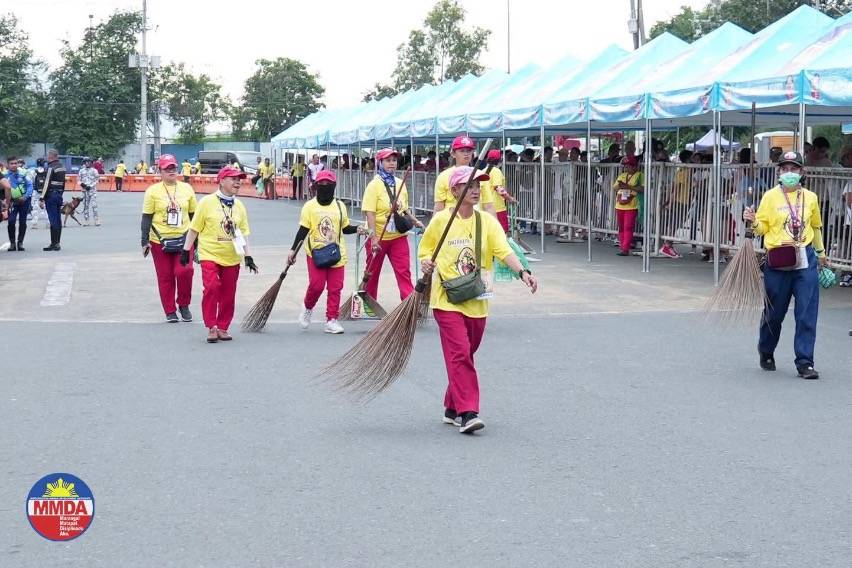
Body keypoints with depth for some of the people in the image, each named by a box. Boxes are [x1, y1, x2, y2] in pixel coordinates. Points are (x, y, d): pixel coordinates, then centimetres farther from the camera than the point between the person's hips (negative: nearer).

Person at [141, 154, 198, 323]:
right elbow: (146, 217, 1)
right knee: (165, 277, 3)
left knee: (185, 271, -15)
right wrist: (145, 241, -3)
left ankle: (184, 305, 6)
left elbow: (193, 215, 13)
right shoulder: (153, 191, 0)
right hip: (160, 240, -1)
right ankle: (170, 311, 15)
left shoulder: (187, 189, 7)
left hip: (183, 238, 1)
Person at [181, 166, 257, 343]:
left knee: (228, 295, 6)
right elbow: (194, 228, -1)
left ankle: (222, 327, 19)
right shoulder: (207, 202, -6)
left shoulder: (239, 206, 8)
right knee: (211, 288, -18)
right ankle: (211, 327, -8)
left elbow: (243, 233, 12)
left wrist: (248, 256, 6)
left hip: (232, 258, 4)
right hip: (210, 255, -4)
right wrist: (186, 250, 0)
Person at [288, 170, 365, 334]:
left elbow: (345, 228, 16)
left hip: (336, 254, 3)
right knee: (316, 285, -12)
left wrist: (357, 229, -3)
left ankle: (332, 320, 8)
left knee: (335, 288, 1)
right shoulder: (309, 206, -1)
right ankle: (307, 308, 17)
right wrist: (293, 250, -4)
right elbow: (303, 230, 0)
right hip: (315, 253, -3)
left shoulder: (339, 206, 8)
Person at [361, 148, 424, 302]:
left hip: (398, 236, 4)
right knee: (372, 272, 11)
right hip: (379, 237, -4)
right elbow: (370, 213, -17)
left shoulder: (400, 184, 6)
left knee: (404, 272, -4)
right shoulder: (374, 185, -11)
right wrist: (374, 238, -23)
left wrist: (415, 222, 2)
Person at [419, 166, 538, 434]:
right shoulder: (441, 220, -2)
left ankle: (452, 409, 26)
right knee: (460, 354, -13)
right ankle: (467, 412, -15)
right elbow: (425, 250, 9)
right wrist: (426, 263, -13)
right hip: (447, 300, -4)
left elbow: (504, 251, -10)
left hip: (477, 302, 4)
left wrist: (523, 272, -26)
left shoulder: (487, 222, 3)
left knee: (465, 355, 12)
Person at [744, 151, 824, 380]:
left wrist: (821, 252, 31)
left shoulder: (810, 198, 9)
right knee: (774, 312, 8)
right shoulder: (770, 196, 1)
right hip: (778, 262, -2)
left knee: (807, 313, -5)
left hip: (805, 260, 2)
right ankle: (766, 352, 33)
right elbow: (762, 228, 2)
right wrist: (753, 222, -19)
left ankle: (805, 362, -2)